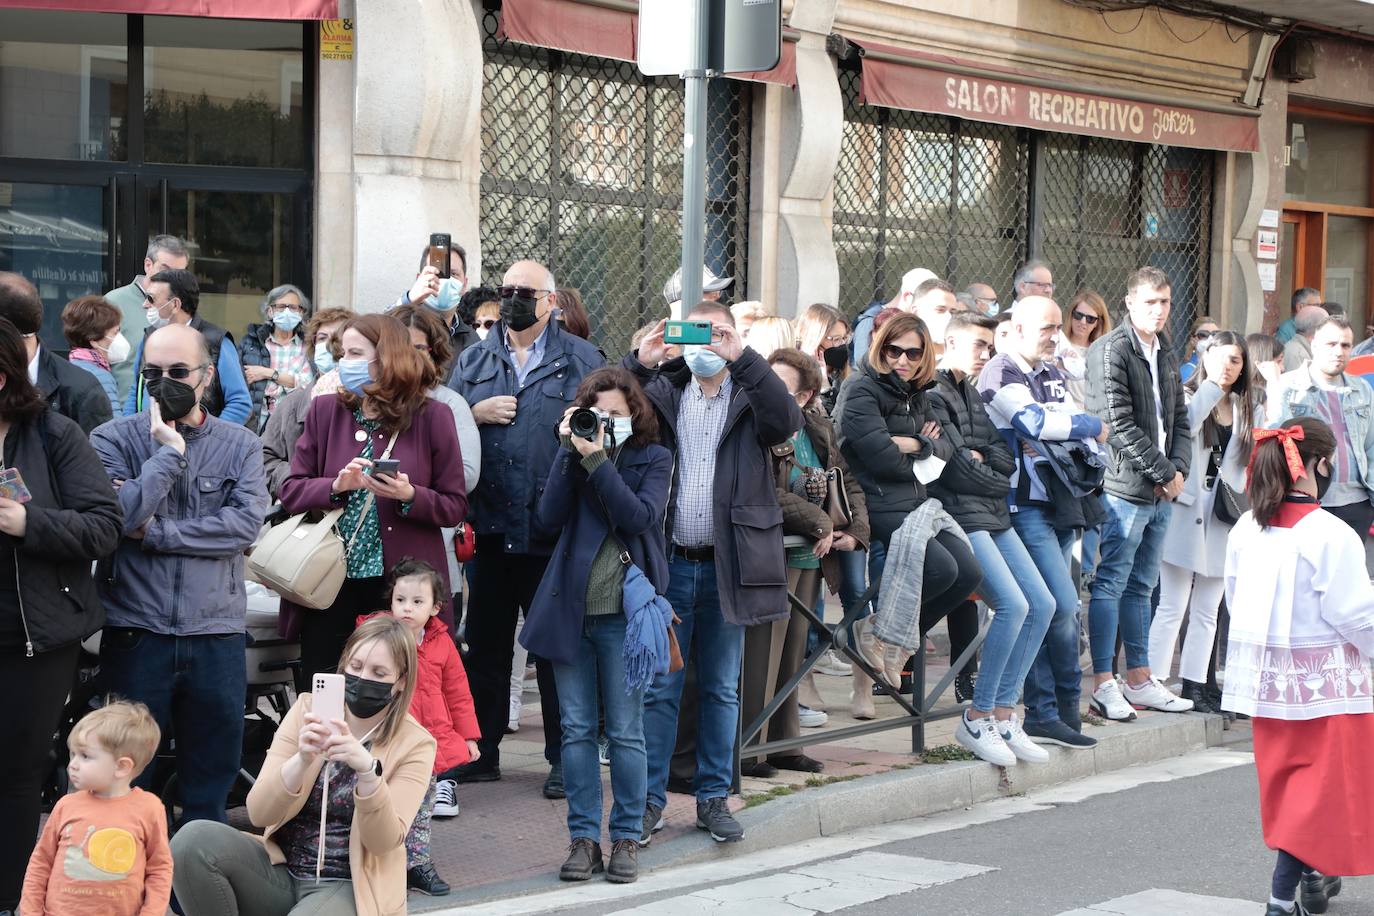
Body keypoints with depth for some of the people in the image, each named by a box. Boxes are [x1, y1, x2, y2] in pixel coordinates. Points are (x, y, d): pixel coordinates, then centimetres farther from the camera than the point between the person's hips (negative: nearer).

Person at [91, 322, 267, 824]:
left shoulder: (239, 444, 6)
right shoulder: (114, 438, 2)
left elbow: (246, 522, -9)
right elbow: (118, 517, -13)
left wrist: (156, 531, -12)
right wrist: (169, 453, -10)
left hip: (215, 634, 1)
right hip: (135, 632, -1)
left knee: (212, 778, 9)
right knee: (128, 777, 6)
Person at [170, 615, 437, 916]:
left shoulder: (414, 745, -3)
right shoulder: (309, 710, 1)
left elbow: (384, 842, -14)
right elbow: (259, 813, -7)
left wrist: (367, 770, -30)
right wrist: (302, 761, -26)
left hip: (348, 887, -4)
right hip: (279, 870, 4)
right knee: (193, 840, -25)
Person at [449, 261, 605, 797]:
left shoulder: (582, 360, 5)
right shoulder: (474, 361, 15)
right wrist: (476, 413, -6)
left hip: (554, 529, -3)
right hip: (489, 526, 3)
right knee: (485, 643, 9)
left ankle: (564, 758, 10)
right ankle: (482, 750, 19)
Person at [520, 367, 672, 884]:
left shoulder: (653, 459, 4)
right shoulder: (575, 454, 10)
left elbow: (639, 516, -13)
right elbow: (550, 516, -4)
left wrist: (597, 460, -17)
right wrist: (570, 451, -9)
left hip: (623, 613, -3)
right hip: (570, 608, 3)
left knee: (625, 731, 1)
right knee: (576, 729, 5)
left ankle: (626, 838, 9)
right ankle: (583, 837, 11)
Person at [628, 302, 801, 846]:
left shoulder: (750, 396, 6)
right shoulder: (663, 393, 9)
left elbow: (786, 422, -15)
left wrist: (741, 358, -23)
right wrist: (640, 363, -20)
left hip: (727, 565, 0)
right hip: (668, 562, 0)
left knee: (721, 689, 9)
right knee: (658, 688, 1)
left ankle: (713, 798, 18)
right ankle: (650, 800, 7)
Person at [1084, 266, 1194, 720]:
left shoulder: (1166, 354, 17)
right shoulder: (1111, 351, -10)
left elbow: (1179, 419, 19)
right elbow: (1120, 424, -16)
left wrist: (1179, 468, 1)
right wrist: (1164, 472, -12)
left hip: (1161, 493, 8)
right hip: (1124, 488, -8)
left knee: (1141, 586, 14)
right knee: (1111, 584, -5)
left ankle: (1139, 678, 20)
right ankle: (1103, 683, -3)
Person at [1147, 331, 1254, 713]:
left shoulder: (1243, 409, 15)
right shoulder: (1188, 396, -4)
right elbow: (1181, 428, -26)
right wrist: (1211, 386, -21)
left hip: (1221, 518, 6)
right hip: (1185, 512, -6)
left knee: (1207, 611, 9)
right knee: (1172, 607, -7)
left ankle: (1193, 686, 14)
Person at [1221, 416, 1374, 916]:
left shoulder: (1246, 530, 2)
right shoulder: (1331, 536, -19)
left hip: (1266, 670, 7)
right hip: (1324, 679, -7)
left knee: (1286, 777, 19)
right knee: (1322, 785, 0)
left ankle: (1311, 876, 34)